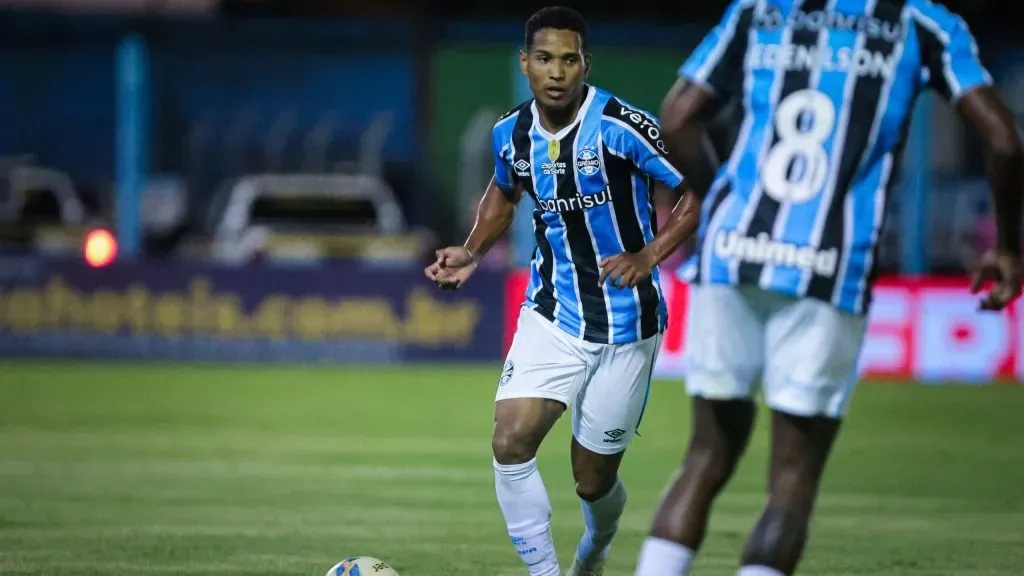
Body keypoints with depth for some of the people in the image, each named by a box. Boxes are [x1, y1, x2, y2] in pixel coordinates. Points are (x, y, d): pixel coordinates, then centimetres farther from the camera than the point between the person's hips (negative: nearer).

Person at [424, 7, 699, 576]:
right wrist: (472, 252, 8)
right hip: (551, 315, 4)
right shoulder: (512, 132, 0)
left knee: (594, 480, 7)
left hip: (625, 323, -4)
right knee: (511, 443, -18)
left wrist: (649, 256, -23)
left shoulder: (622, 127, -18)